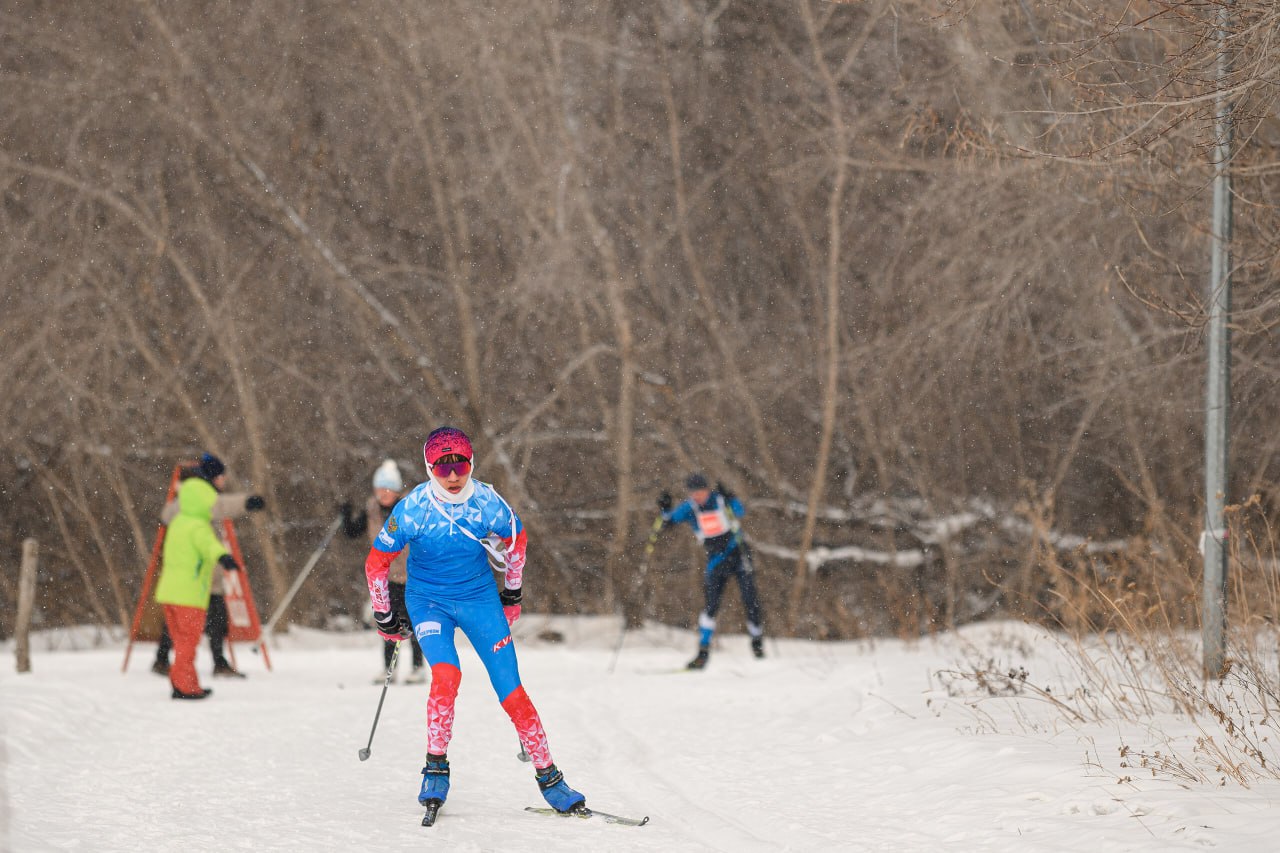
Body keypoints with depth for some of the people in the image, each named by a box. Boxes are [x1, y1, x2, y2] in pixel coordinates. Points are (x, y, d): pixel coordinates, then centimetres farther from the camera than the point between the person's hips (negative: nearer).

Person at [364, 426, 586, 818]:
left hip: (479, 597, 1)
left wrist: (513, 592, 14)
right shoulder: (411, 510, -19)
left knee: (511, 691, -5)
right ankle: (436, 768, -12)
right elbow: (377, 563, -6)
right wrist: (384, 617, 2)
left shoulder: (488, 502, -15)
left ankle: (548, 776, 6)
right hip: (428, 600, -1)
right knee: (446, 674, -27)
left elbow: (517, 538, 7)